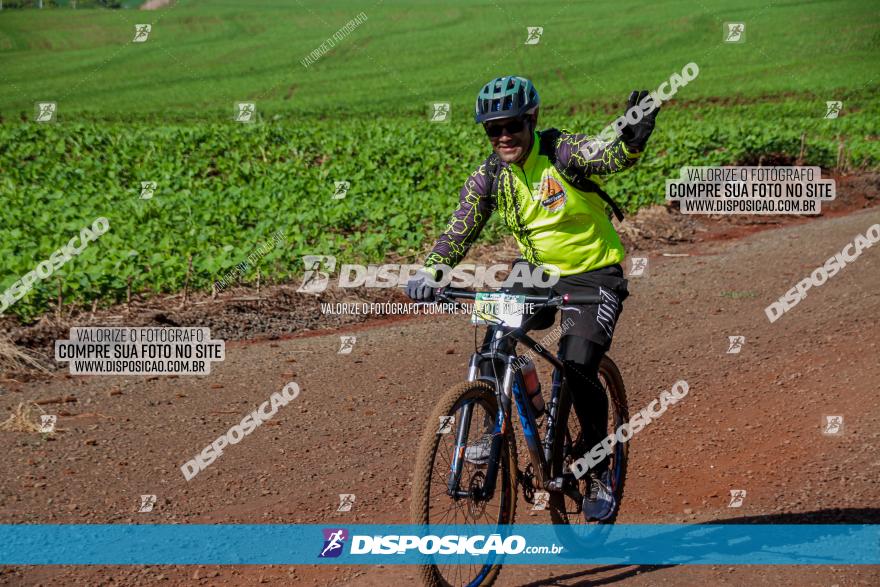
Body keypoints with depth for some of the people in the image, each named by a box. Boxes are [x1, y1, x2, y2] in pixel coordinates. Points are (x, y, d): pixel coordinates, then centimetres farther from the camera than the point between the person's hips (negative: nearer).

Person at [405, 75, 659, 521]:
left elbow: (614, 157, -37)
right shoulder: (489, 177, -6)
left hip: (593, 274, -5)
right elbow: (459, 231, -9)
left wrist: (635, 134, -60)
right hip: (536, 271, 5)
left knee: (578, 368, -20)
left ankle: (600, 473, 3)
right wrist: (429, 273, -27)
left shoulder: (561, 152, -20)